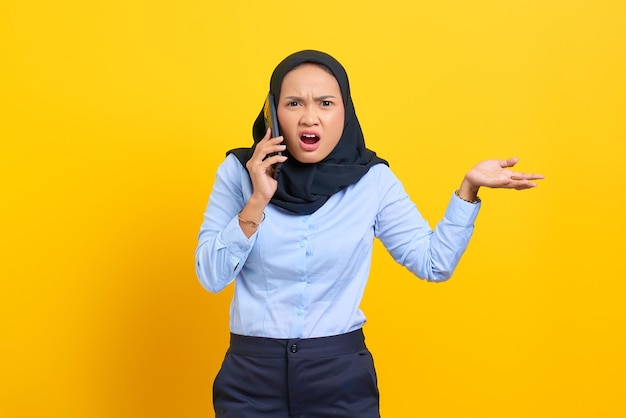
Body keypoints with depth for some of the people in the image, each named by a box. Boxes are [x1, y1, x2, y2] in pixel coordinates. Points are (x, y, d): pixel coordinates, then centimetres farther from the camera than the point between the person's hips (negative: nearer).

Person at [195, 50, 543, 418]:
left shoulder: (373, 179, -5)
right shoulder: (239, 171, -6)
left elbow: (434, 263, -4)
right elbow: (211, 276, -7)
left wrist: (469, 187, -14)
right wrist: (257, 202, -19)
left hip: (341, 375, 1)